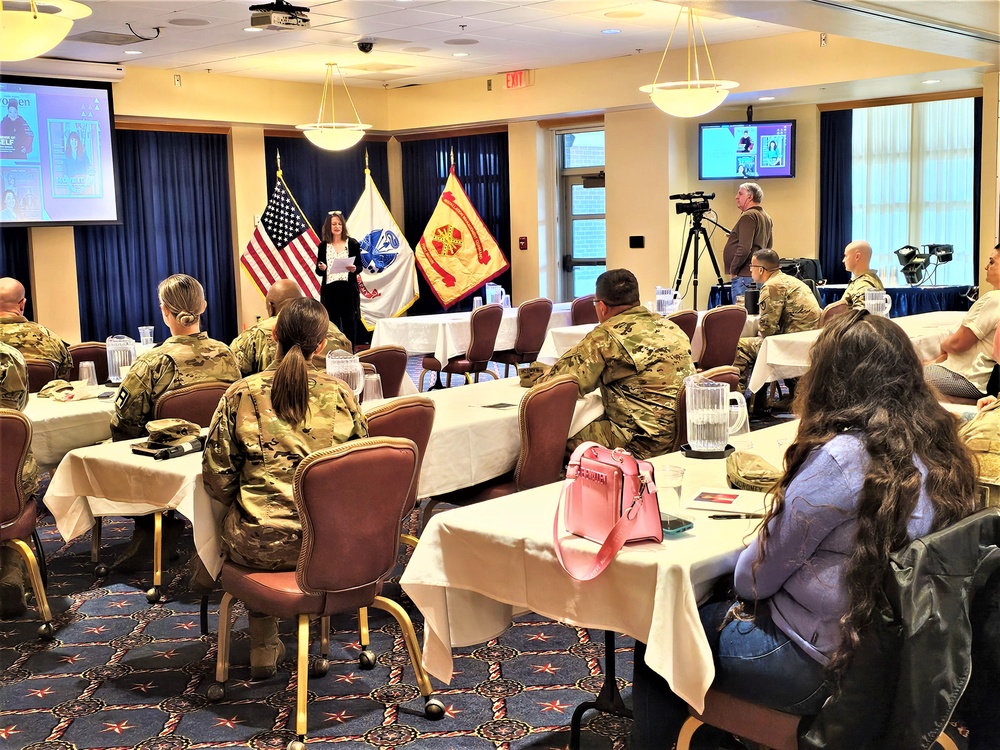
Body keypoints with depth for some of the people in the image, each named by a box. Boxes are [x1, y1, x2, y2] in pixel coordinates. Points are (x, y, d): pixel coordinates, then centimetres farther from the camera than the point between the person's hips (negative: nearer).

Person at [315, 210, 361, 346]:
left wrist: (354, 269, -18)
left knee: (349, 322, 0)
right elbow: (318, 270, 9)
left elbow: (359, 266, 4)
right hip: (329, 289, 1)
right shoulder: (323, 246, 8)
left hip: (348, 289, -1)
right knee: (331, 324, 2)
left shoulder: (352, 243, 3)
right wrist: (321, 268, -13)